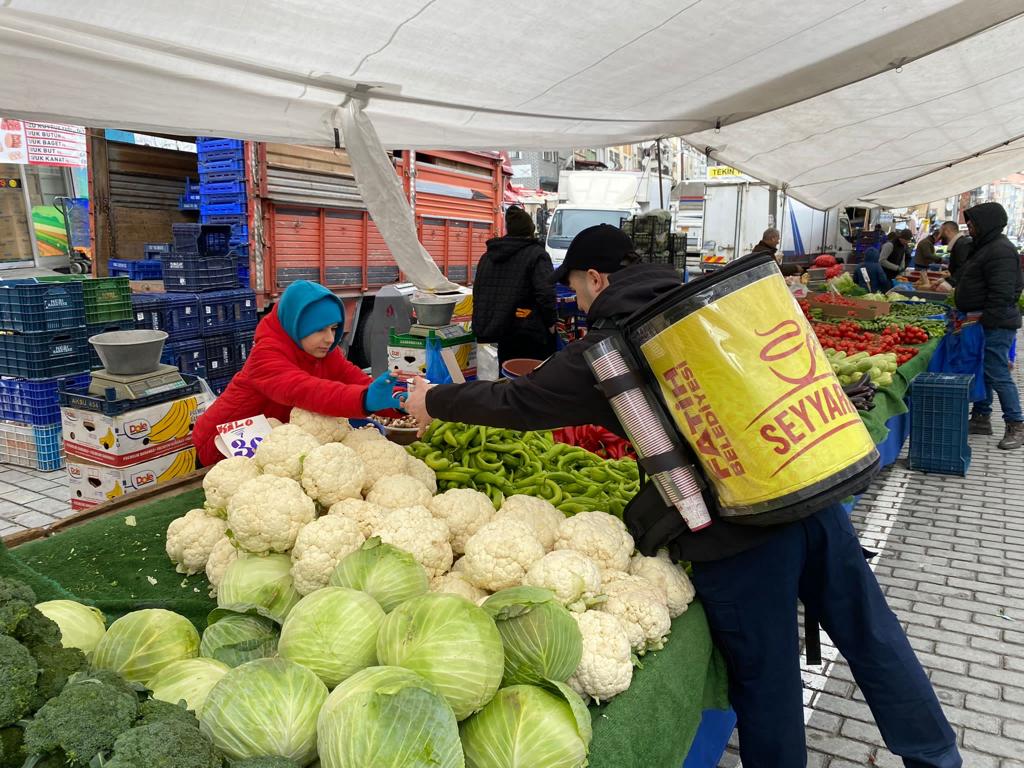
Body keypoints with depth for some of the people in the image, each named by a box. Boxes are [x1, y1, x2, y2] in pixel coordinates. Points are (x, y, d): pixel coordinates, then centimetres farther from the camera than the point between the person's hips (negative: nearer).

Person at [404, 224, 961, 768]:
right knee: (870, 632, 21)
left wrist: (434, 401, 16)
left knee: (765, 680, 12)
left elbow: (516, 403, 3)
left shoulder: (605, 352, -3)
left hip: (737, 526, -7)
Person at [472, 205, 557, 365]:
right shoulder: (536, 253, -8)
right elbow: (546, 293, -19)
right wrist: (551, 322, -7)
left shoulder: (488, 256, 13)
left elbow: (478, 293, 17)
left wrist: (483, 325, 22)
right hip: (531, 334, -6)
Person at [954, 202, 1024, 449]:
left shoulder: (1000, 250, -18)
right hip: (984, 324, 11)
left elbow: (1001, 294, -24)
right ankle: (981, 418, 26)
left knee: (998, 375, -6)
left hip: (996, 325, -11)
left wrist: (983, 320, -23)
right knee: (983, 372, 16)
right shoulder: (984, 246, 16)